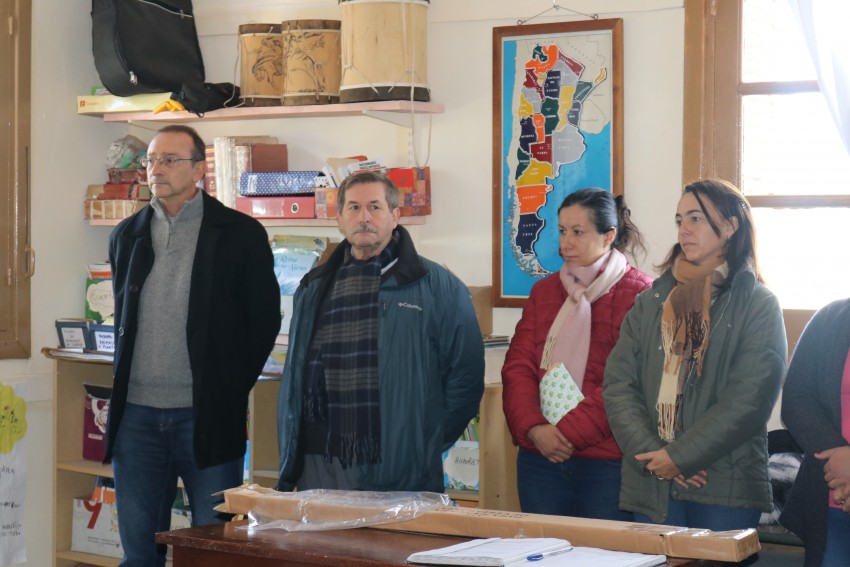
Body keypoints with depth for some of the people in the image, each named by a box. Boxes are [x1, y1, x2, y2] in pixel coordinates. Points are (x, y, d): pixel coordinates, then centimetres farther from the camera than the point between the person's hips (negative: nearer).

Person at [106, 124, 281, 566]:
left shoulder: (240, 234, -3)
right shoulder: (127, 235, 10)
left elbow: (264, 319, 1)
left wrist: (232, 387, -1)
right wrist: (127, 381, 11)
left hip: (207, 415, -4)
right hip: (137, 414, 4)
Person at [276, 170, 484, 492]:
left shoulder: (437, 287, 1)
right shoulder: (313, 289, 14)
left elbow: (466, 374, 0)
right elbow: (294, 378, 19)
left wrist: (427, 446, -3)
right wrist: (288, 463, 12)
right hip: (319, 469, 4)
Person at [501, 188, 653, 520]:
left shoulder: (639, 294, -4)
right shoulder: (544, 291, 15)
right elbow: (518, 366, 6)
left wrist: (568, 432, -15)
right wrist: (535, 429, -10)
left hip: (607, 460, -5)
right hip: (541, 457, 5)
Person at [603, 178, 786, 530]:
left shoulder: (758, 305, 1)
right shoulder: (651, 303, 12)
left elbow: (749, 399, -10)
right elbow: (618, 385, 3)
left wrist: (679, 456, -14)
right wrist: (650, 453, -11)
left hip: (726, 489, -3)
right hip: (650, 486, 3)